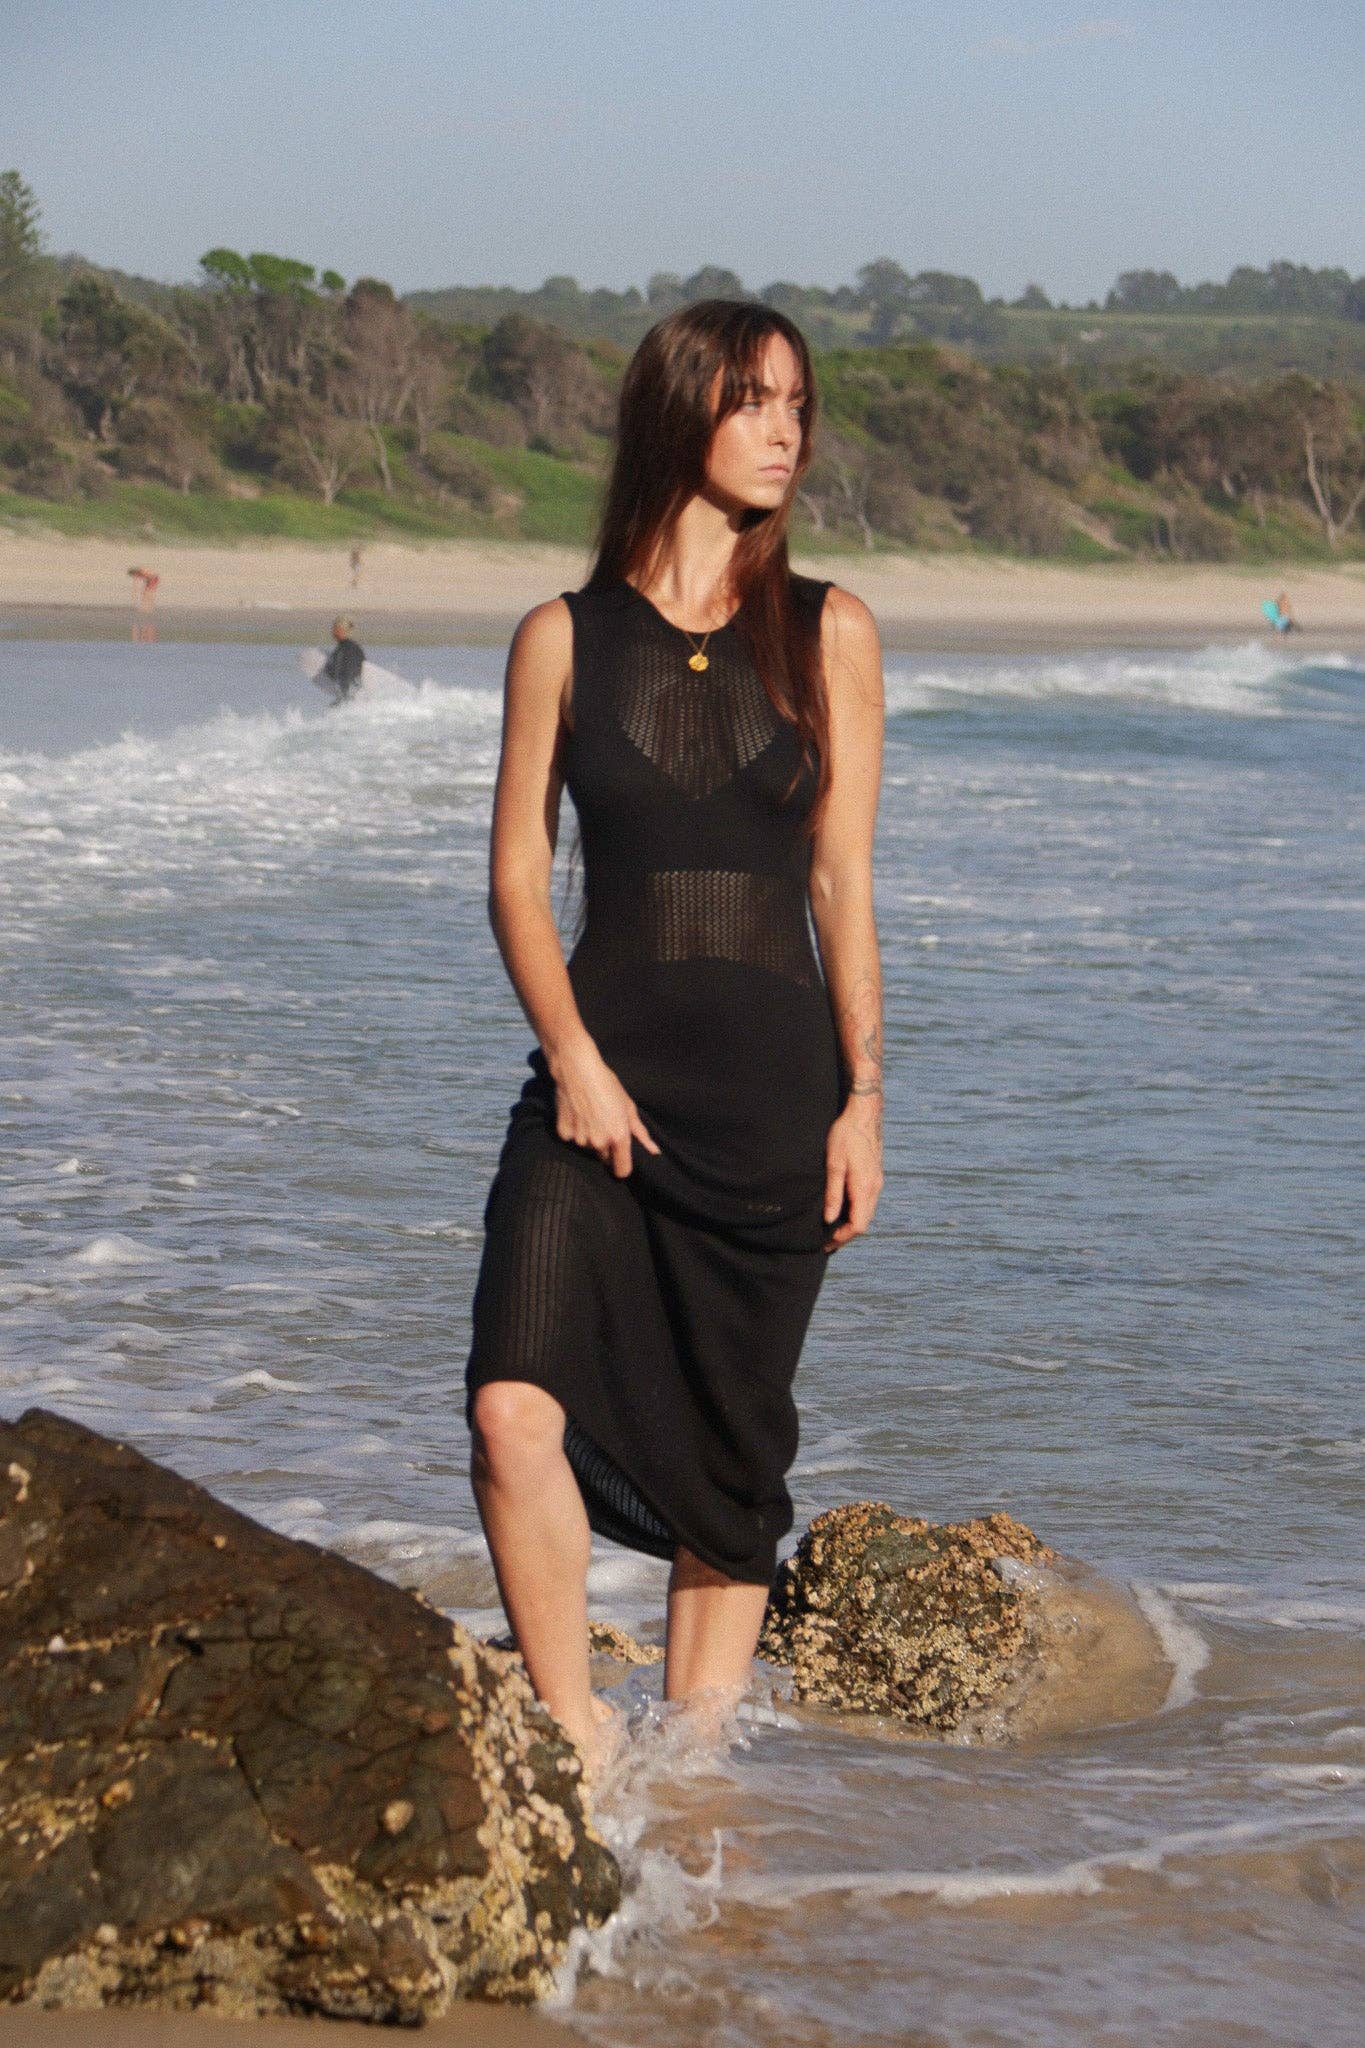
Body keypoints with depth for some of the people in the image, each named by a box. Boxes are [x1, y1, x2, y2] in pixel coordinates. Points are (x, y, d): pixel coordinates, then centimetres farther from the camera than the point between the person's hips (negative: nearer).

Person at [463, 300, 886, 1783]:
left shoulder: (828, 635, 6)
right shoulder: (565, 638, 5)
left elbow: (843, 880, 6)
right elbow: (517, 871, 3)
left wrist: (863, 1098, 0)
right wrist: (572, 1057, -10)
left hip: (774, 1076, 1)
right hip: (604, 1066, -1)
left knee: (735, 1448, 5)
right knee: (516, 1407, -17)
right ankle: (575, 1737, -4)